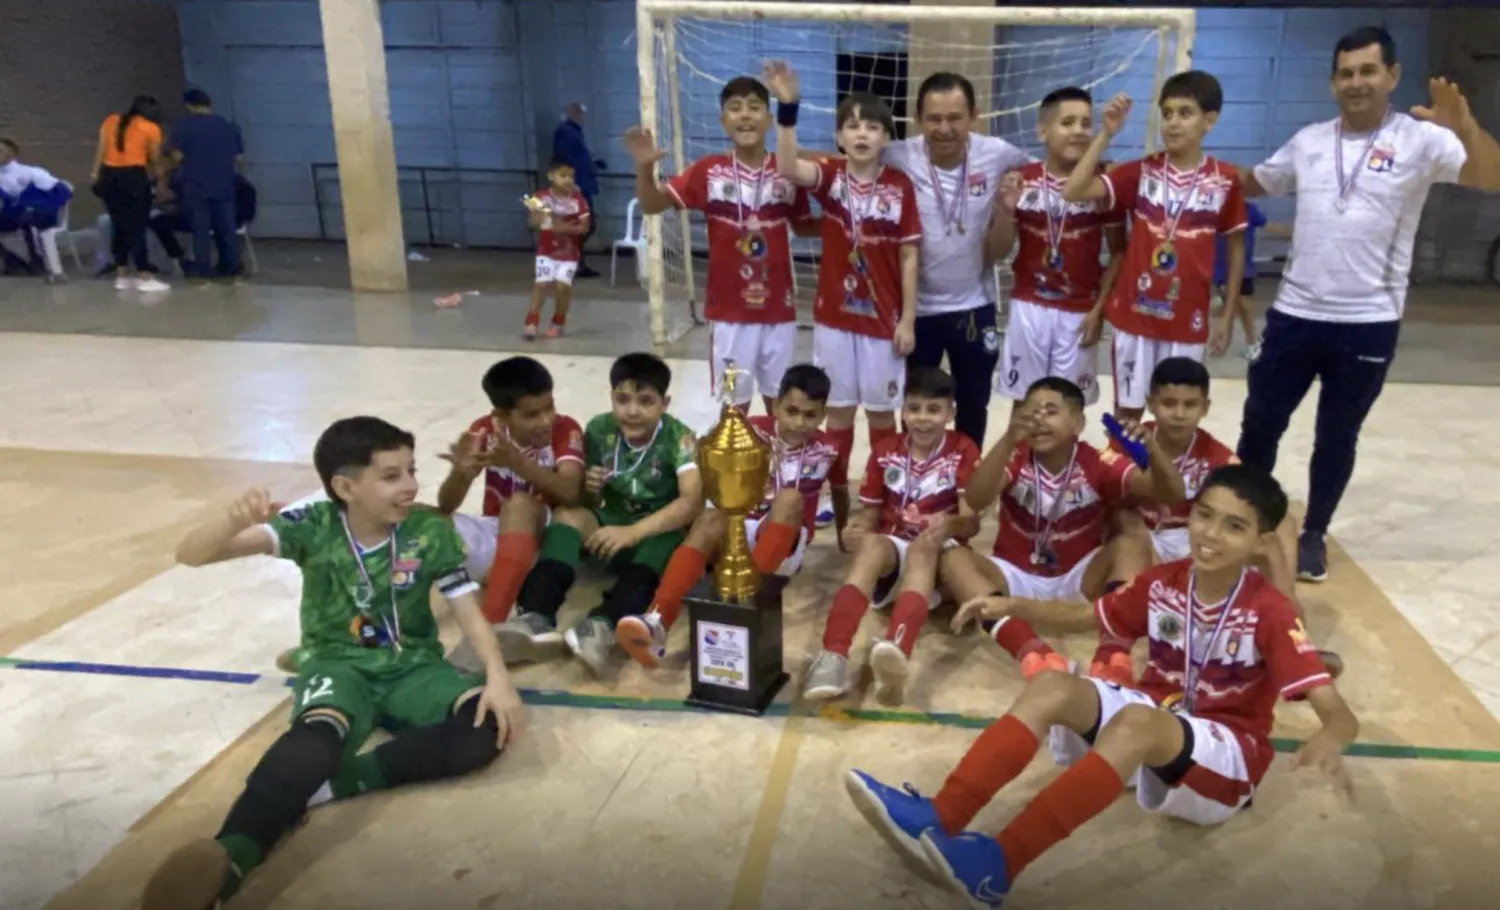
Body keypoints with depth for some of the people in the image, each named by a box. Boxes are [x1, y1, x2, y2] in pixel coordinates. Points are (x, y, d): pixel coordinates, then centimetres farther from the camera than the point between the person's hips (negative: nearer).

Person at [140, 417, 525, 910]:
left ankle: (334, 781, -31)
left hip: (413, 667, 2)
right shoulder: (312, 526, -11)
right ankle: (229, 857, -56)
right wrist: (234, 520, -41)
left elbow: (469, 611, -7)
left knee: (490, 721, -28)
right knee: (320, 732, -37)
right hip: (339, 666, -1)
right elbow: (192, 555, -17)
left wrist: (498, 678, -25)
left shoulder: (430, 532, -8)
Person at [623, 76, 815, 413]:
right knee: (734, 401, 10)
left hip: (778, 308, 2)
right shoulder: (708, 171, -6)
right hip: (729, 310, -2)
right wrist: (644, 168, -27)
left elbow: (804, 226, 11)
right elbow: (651, 205, -8)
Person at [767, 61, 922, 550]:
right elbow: (788, 168, -25)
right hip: (833, 317, 1)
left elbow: (908, 257, -3)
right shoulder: (829, 176, -3)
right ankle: (840, 509, 22)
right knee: (838, 414, 10)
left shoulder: (900, 186, -5)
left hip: (883, 320, -1)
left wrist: (907, 320, -6)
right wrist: (787, 107, -36)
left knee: (882, 415, 10)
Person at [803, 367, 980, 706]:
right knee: (871, 543, -34)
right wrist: (857, 527, -17)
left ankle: (897, 653, -65)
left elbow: (972, 521, -10)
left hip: (940, 553, -1)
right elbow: (870, 515, 8)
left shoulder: (963, 451, 0)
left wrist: (950, 524, -35)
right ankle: (833, 656, -53)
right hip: (891, 548, 2)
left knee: (922, 548, -37)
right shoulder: (884, 452, 7)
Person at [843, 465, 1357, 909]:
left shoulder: (1269, 613, -16)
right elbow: (1083, 617, 12)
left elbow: (1340, 714, -22)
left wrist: (1326, 743, -48)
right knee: (1051, 688, -19)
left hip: (1227, 755, -5)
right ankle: (939, 819, -35)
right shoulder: (1163, 583, -2)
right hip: (1155, 721, 5)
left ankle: (997, 864, -46)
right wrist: (1014, 606, -5)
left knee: (1136, 719, -37)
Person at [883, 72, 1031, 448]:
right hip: (915, 308, -2)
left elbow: (997, 252, -4)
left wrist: (1007, 209, -21)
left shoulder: (1000, 157, -11)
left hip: (973, 306, 2)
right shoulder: (897, 159, -17)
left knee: (974, 407, 19)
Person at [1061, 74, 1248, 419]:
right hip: (1134, 315, 0)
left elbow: (1236, 248, 7)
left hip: (1187, 320, 0)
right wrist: (1106, 134, -19)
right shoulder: (1141, 172, -3)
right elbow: (1073, 191, -15)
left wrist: (1228, 315, 6)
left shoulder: (1225, 180, -3)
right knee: (1128, 409, 10)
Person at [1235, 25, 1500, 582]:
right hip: (1295, 313, 3)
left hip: (1368, 322, -3)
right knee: (1260, 422, 9)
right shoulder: (1308, 141, 7)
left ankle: (1314, 535, 26)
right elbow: (1253, 183, 22)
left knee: (1337, 436, 9)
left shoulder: (1420, 140, -5)